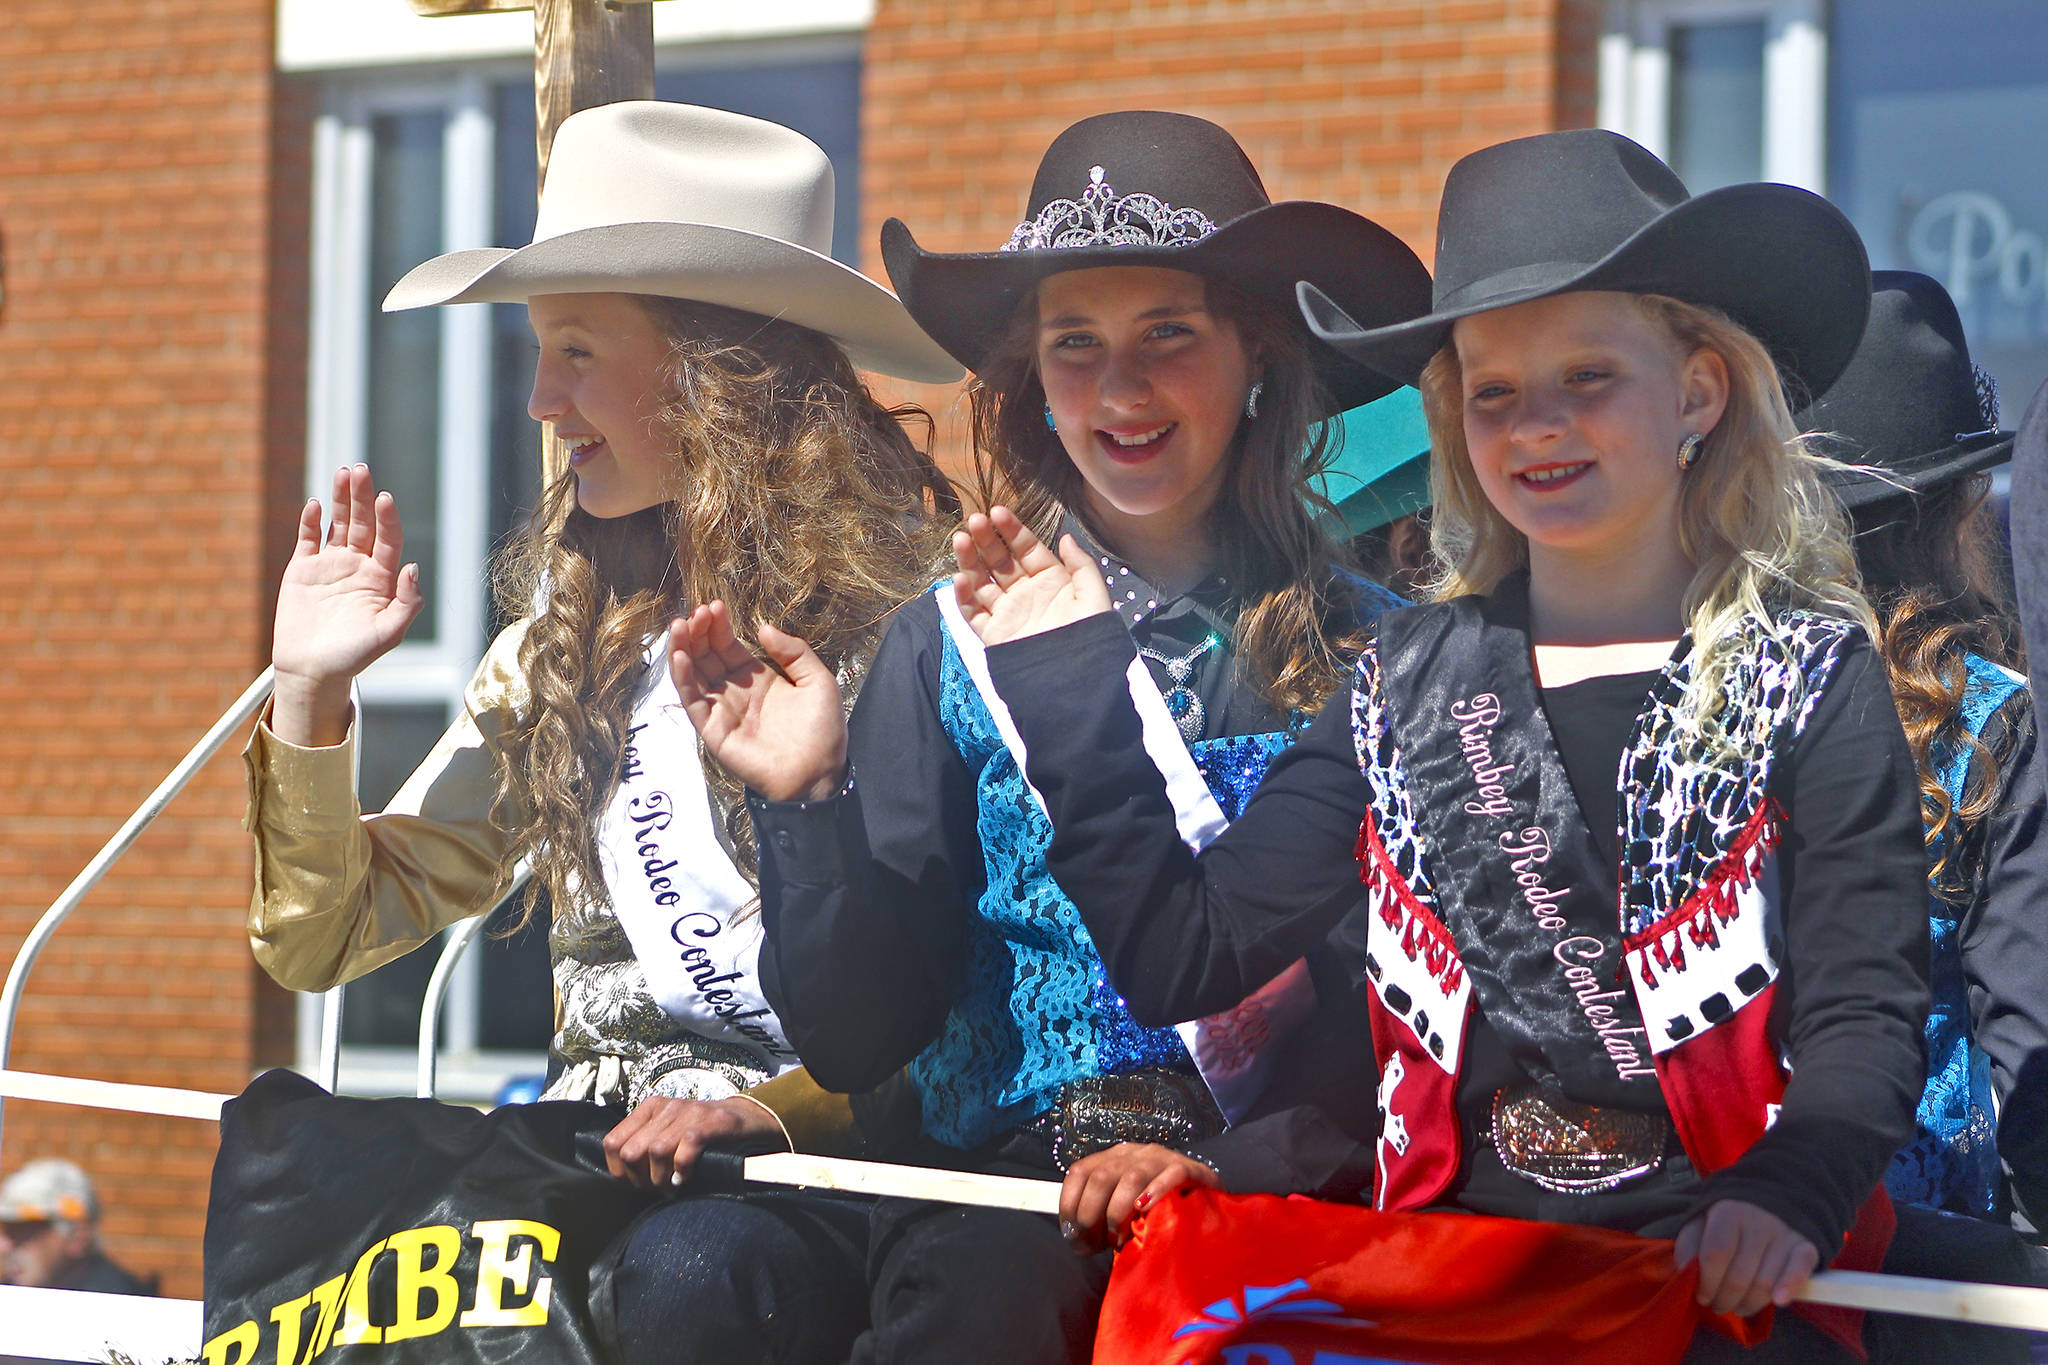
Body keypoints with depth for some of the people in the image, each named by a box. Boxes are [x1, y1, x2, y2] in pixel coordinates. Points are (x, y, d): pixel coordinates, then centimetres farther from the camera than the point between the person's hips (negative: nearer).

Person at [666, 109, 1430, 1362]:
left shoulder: (1371, 651, 7)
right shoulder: (951, 646, 11)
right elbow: (856, 1041, 8)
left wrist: (1241, 1161, -14)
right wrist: (810, 801, -7)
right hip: (1005, 1181, 1)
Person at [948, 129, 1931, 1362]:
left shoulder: (1812, 678, 5)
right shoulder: (1410, 681, 14)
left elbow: (1866, 1017, -2)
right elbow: (1184, 957, 9)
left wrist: (1789, 1194, -22)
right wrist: (1068, 686, 6)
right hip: (1449, 1252, 3)